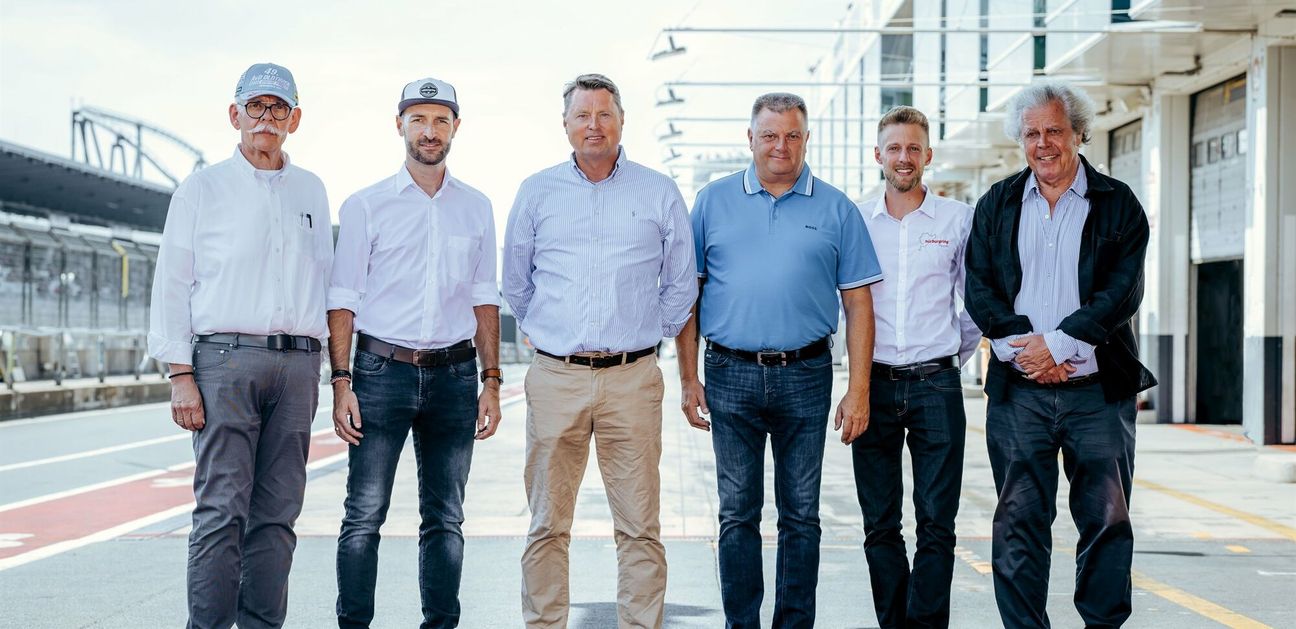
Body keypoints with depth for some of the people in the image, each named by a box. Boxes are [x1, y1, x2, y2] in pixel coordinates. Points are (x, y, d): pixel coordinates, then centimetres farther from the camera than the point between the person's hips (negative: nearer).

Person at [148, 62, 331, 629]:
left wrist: (316, 364, 12)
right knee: (221, 508, -10)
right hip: (226, 357, -3)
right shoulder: (203, 188, 6)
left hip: (296, 364, 4)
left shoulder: (311, 191, 17)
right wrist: (180, 375, -6)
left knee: (277, 512, 3)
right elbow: (172, 284, 3)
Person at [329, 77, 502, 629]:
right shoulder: (365, 206, 3)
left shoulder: (476, 208, 12)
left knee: (444, 520, 7)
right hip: (382, 371, -2)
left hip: (454, 375, 3)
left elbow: (484, 299, 13)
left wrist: (491, 381, 6)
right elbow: (342, 300, 2)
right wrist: (341, 383, -7)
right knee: (364, 517, -3)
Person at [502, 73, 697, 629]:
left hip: (632, 379, -1)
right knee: (548, 525, 4)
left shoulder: (659, 193, 7)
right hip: (555, 377, 1)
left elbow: (681, 285, 15)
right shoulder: (536, 192, 10)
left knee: (639, 526, 0)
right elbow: (515, 282, 19)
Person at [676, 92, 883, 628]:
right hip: (731, 376, 0)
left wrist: (859, 390, -3)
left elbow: (858, 304, 4)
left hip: (806, 377, 0)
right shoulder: (714, 201, 6)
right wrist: (688, 379, 2)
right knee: (737, 513, 5)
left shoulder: (836, 210, 5)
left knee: (801, 515, 6)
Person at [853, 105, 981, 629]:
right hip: (874, 385, 1)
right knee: (879, 524, 5)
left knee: (936, 523, -3)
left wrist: (957, 355, 9)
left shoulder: (959, 219, 4)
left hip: (936, 385, -1)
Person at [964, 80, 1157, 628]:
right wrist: (1020, 348, -10)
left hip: (1099, 390, -1)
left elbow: (1123, 291, -6)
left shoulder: (1118, 204, 4)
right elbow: (978, 287, 4)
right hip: (1017, 391, 1)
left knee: (1106, 519, 4)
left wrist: (1055, 344, -13)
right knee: (1018, 521, 2)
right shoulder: (997, 204, 11)